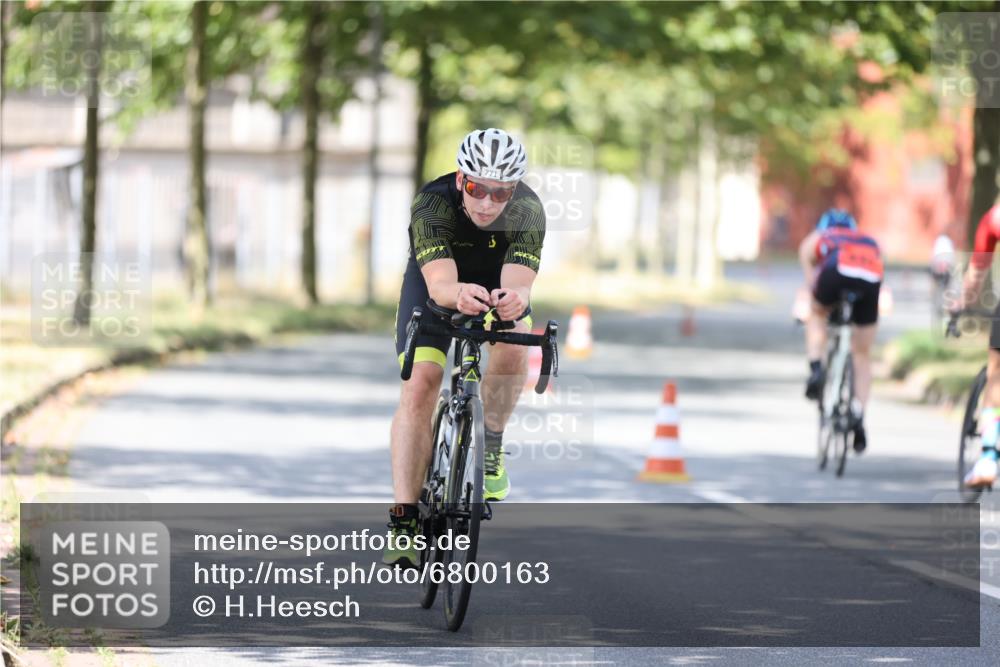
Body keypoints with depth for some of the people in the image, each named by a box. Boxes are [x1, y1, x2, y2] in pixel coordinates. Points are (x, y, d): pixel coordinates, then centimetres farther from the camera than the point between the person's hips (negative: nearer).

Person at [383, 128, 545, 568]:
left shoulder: (528, 210, -32)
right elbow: (439, 283, -47)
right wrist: (459, 294, -71)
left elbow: (519, 283, -44)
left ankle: (489, 446, -6)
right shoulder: (433, 203, -36)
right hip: (435, 285, -1)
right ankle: (404, 522, -18)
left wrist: (514, 298, -68)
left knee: (514, 345, -31)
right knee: (419, 386, -19)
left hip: (498, 283, 1)